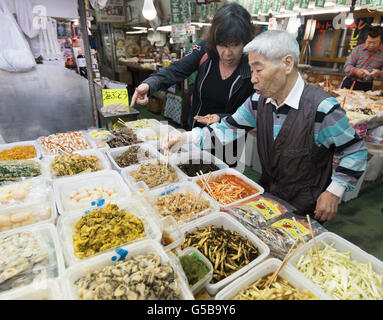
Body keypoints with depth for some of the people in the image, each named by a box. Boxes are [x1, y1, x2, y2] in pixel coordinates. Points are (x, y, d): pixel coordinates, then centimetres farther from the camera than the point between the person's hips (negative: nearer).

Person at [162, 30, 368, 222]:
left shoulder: (321, 107, -24)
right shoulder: (258, 100, -7)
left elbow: (356, 151, -12)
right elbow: (229, 128, -3)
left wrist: (333, 193, -15)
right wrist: (186, 137, -16)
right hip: (266, 195, 5)